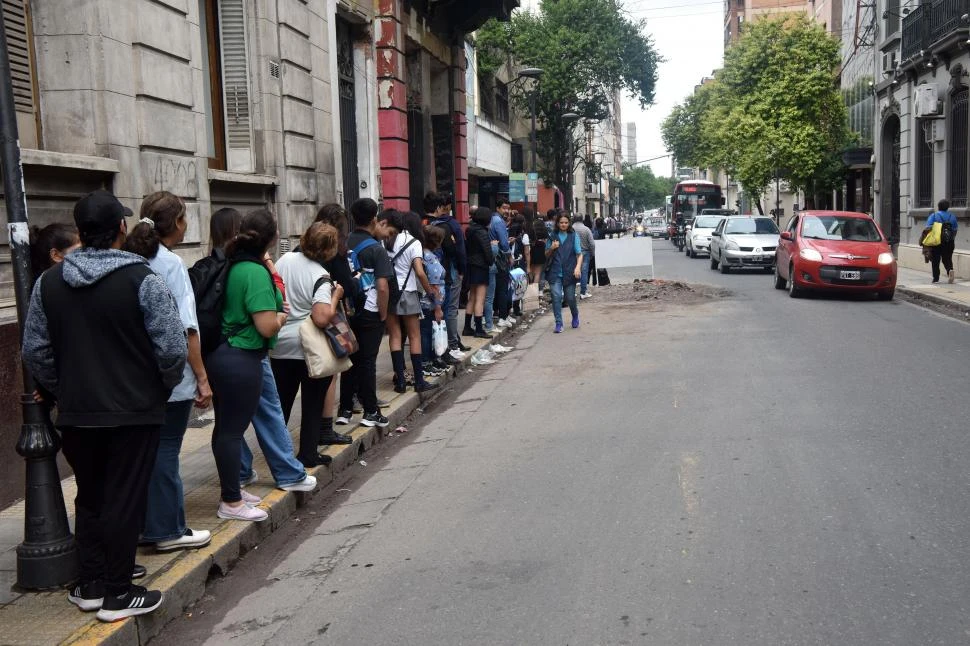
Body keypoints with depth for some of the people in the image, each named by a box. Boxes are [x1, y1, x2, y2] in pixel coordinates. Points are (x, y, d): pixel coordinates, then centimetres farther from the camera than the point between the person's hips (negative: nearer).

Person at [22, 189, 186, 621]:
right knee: (124, 501, 4)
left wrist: (64, 391, 17)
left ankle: (90, 586, 27)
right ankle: (117, 594, 11)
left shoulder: (49, 282, 2)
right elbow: (173, 348, -16)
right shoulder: (141, 279, -14)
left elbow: (35, 351, 6)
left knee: (89, 499, 18)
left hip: (75, 415, 5)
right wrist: (163, 388, 2)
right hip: (134, 412, -5)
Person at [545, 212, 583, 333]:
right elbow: (547, 254, 13)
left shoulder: (574, 236, 2)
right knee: (556, 297, -10)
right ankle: (558, 323, -3)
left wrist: (578, 267, -16)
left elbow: (579, 254, 0)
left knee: (570, 298, 5)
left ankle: (575, 316, 36)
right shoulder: (553, 236, 6)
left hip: (569, 272, -1)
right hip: (555, 272, 1)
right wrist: (552, 248, -8)